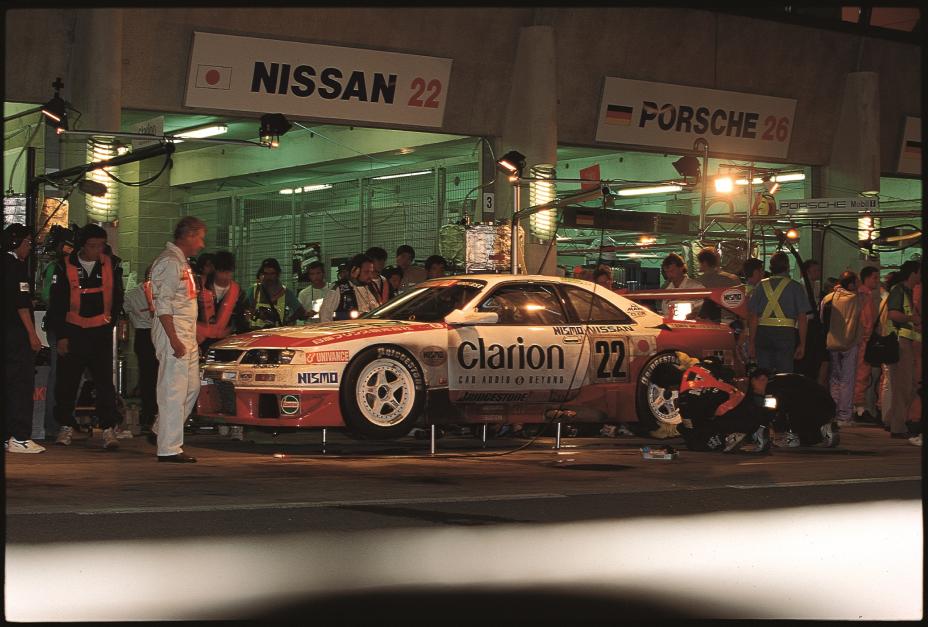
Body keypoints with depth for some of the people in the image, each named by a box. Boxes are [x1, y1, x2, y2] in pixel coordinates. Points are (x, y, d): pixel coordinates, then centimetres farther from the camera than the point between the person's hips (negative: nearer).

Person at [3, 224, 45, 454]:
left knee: (9, 384, 10)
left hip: (7, 332, 9)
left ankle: (7, 437, 12)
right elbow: (21, 302, -16)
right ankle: (20, 438, -10)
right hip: (17, 333, -9)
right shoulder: (16, 265, -11)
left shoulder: (7, 264, 16)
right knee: (22, 383, -8)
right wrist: (32, 334, -16)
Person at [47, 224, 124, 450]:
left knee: (105, 381, -6)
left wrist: (110, 323, 10)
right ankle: (66, 426, 19)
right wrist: (61, 335, -2)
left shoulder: (111, 266, 4)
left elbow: (116, 298, 16)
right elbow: (56, 304, 2)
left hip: (101, 332, 0)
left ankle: (109, 429, -6)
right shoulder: (66, 267, -2)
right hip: (72, 332, 0)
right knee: (67, 382, 6)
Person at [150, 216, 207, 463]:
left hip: (187, 335, 10)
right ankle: (169, 448, -8)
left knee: (191, 387, 14)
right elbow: (163, 305, -19)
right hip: (173, 333, -10)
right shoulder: (169, 262, -12)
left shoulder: (181, 262, 21)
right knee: (174, 390, -9)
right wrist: (174, 340, -24)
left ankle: (162, 432, 24)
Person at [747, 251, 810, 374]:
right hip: (785, 332, -2)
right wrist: (802, 344, 4)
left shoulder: (761, 285, 8)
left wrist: (752, 342, 9)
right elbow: (802, 318, -2)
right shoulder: (795, 287, 2)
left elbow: (752, 317, 5)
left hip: (762, 332, 2)